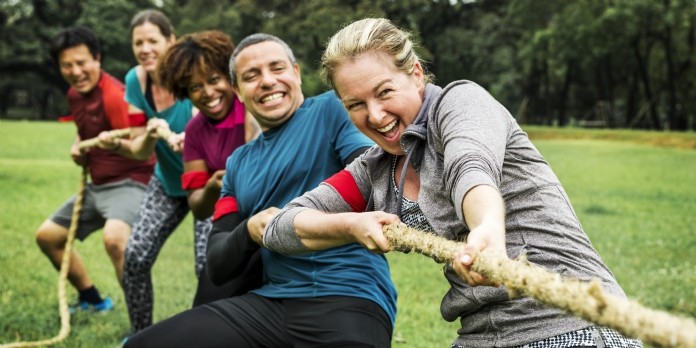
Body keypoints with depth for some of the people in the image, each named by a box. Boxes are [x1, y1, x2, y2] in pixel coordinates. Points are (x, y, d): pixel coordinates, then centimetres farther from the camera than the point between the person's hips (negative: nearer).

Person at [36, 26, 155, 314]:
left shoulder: (115, 95, -21)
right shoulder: (74, 95, 6)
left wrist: (116, 144, -50)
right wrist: (78, 145, 5)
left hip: (129, 182, -10)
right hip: (96, 185, 10)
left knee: (114, 237, -37)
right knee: (47, 235, 17)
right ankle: (92, 300, 34)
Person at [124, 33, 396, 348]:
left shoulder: (332, 110, 5)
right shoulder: (238, 162, 21)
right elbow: (217, 266, 17)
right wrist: (249, 232, -5)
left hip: (350, 299, -5)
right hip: (269, 302, 6)